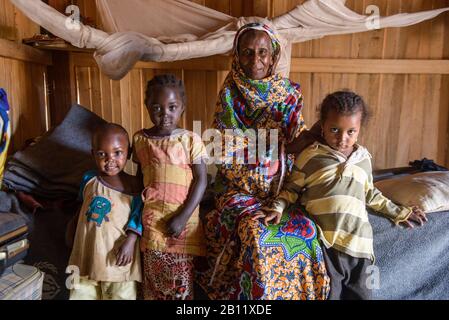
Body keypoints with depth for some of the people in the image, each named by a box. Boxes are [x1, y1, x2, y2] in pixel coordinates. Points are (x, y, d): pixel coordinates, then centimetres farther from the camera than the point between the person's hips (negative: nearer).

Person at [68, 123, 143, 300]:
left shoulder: (134, 186, -10)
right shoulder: (88, 179, 2)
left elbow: (138, 216, -8)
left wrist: (130, 241, -18)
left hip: (118, 257, -3)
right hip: (87, 253, 4)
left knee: (121, 295, 8)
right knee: (81, 294, 15)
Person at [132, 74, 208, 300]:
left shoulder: (190, 139, -7)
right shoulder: (140, 139, 3)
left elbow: (201, 180, -8)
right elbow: (139, 175, 13)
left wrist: (183, 217, -14)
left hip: (183, 220, -2)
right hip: (151, 220, 3)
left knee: (180, 281, 8)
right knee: (154, 278, 14)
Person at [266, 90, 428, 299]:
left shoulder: (364, 158, 12)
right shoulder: (311, 156, 0)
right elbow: (292, 188, 7)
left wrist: (399, 213, 27)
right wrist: (278, 207, -8)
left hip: (358, 243, 4)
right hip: (324, 243, -4)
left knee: (361, 294, 12)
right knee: (328, 293, 1)